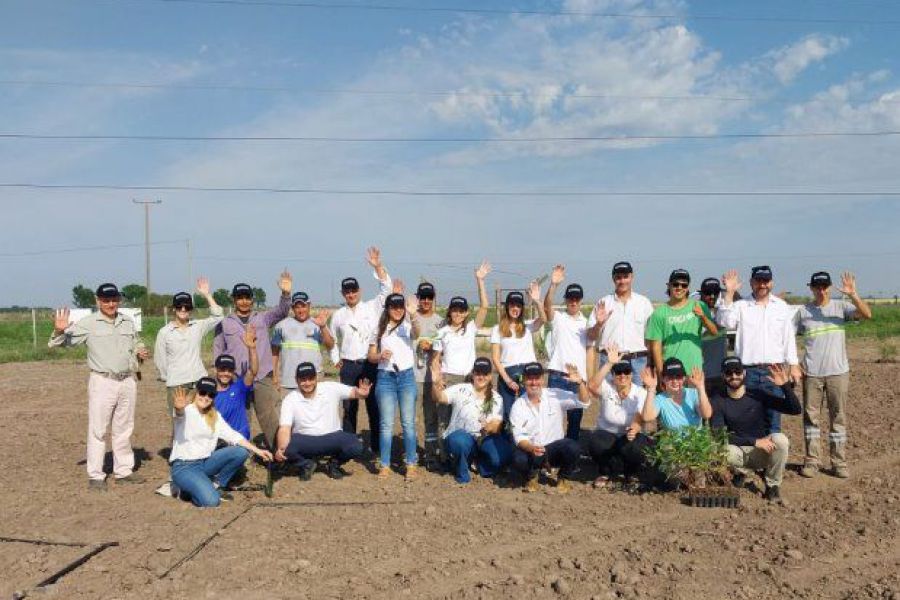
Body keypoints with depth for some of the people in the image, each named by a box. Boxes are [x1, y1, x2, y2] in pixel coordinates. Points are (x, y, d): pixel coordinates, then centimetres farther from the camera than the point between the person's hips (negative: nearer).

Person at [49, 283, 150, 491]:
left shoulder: (128, 322, 8)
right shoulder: (88, 323, -7)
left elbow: (137, 342, 23)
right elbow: (57, 343, -9)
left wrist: (140, 351, 1)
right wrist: (59, 330, -31)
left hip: (128, 382, 5)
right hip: (102, 382, -5)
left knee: (124, 429, 14)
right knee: (97, 431, -1)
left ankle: (123, 470, 25)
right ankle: (95, 476, 9)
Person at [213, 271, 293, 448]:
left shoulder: (262, 318, 12)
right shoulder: (224, 324, 10)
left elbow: (281, 312, -4)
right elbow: (218, 352, 11)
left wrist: (286, 293, -23)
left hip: (262, 377, 0)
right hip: (235, 379, 0)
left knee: (271, 418, -6)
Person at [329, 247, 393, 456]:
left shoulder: (372, 307, 3)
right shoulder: (338, 315, 9)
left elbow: (386, 289, -8)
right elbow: (333, 341, 19)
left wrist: (378, 266, -17)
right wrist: (336, 360, 10)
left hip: (371, 364, -1)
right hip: (348, 367, 2)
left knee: (374, 406, 2)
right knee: (350, 407, 6)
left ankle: (376, 447, 10)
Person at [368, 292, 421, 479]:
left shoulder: (408, 326, 5)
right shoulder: (379, 330, 9)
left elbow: (417, 333, -20)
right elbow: (371, 357, 11)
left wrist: (413, 314, -37)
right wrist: (380, 356, -12)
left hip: (406, 376, -1)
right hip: (385, 377, 1)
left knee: (408, 422, 0)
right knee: (386, 424, 2)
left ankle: (411, 464, 6)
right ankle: (384, 465, 9)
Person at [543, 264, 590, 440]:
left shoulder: (586, 323, 12)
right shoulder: (557, 318, 1)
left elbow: (589, 351, 5)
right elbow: (547, 306, -19)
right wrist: (553, 284, -34)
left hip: (579, 378, 3)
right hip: (557, 376, -3)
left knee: (576, 417, 11)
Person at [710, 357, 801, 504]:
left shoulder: (757, 396, -3)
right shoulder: (717, 402, -7)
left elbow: (795, 409, -7)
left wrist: (785, 386, -23)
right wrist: (755, 441, -27)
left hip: (760, 452, 1)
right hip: (737, 452, -1)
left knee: (780, 440, -30)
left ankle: (773, 486, -7)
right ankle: (740, 472, 2)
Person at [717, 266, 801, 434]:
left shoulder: (782, 306, 9)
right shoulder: (740, 306, 1)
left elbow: (789, 337, 12)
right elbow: (725, 322, -17)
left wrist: (793, 365, 8)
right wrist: (729, 293, -22)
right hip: (748, 371, -2)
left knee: (774, 418, 7)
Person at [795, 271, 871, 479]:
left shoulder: (840, 306, 1)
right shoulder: (803, 311, 4)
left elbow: (867, 314, -14)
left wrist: (852, 295, -28)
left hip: (838, 372, 0)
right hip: (811, 373, 1)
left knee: (838, 417, 6)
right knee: (810, 416, 6)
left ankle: (839, 462, 15)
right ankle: (812, 460, 15)